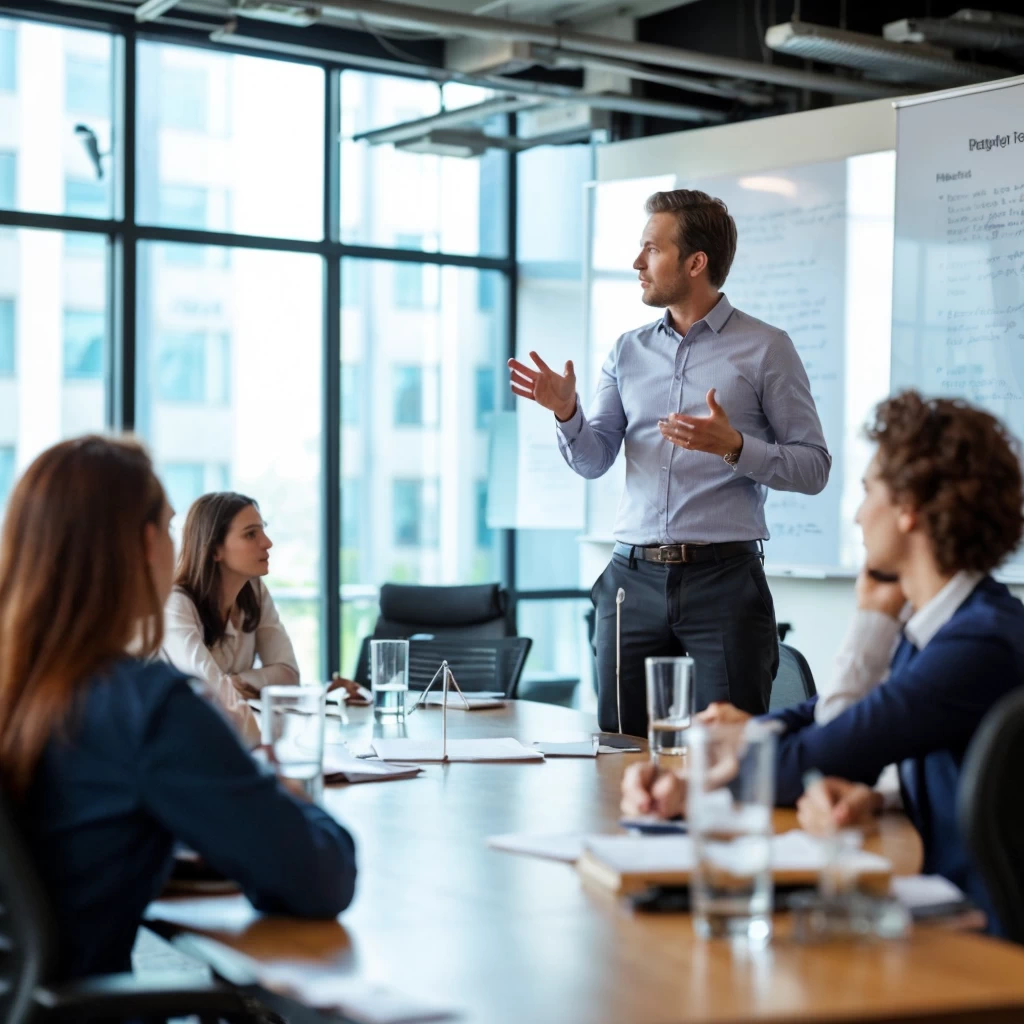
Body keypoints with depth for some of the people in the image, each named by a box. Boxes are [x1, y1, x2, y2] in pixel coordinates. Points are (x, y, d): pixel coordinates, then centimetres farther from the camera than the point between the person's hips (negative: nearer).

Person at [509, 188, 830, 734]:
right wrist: (566, 412, -12)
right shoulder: (627, 351, 13)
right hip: (633, 578, 4)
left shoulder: (765, 348, -1)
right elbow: (593, 461, 8)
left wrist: (734, 447, -19)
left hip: (723, 578, -4)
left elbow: (814, 467, -4)